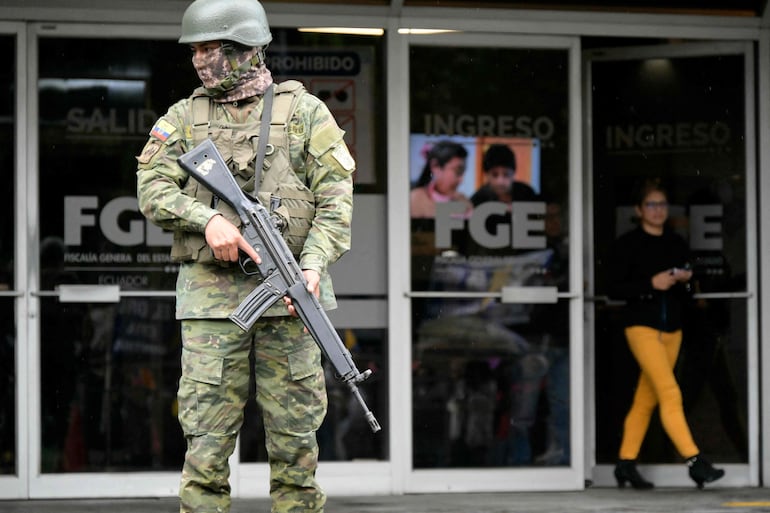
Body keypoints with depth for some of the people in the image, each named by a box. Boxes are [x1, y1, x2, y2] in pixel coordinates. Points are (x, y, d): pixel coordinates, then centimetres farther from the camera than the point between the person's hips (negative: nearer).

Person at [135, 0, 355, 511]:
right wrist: (207, 218, -18)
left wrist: (313, 265, -15)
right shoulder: (184, 118, 11)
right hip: (212, 294, 1)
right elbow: (153, 187, 0)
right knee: (207, 438, -3)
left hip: (287, 293, -1)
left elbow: (335, 197, -1)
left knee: (295, 438, 2)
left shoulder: (305, 112, 5)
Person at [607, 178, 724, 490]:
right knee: (670, 393, -16)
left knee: (646, 400, 8)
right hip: (642, 326, -6)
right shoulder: (627, 244, -2)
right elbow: (614, 289, -7)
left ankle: (626, 463, 16)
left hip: (672, 329, 6)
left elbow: (686, 292, 19)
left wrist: (685, 281, -4)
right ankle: (695, 462, -23)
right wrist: (651, 284, -18)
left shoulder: (677, 244, 14)